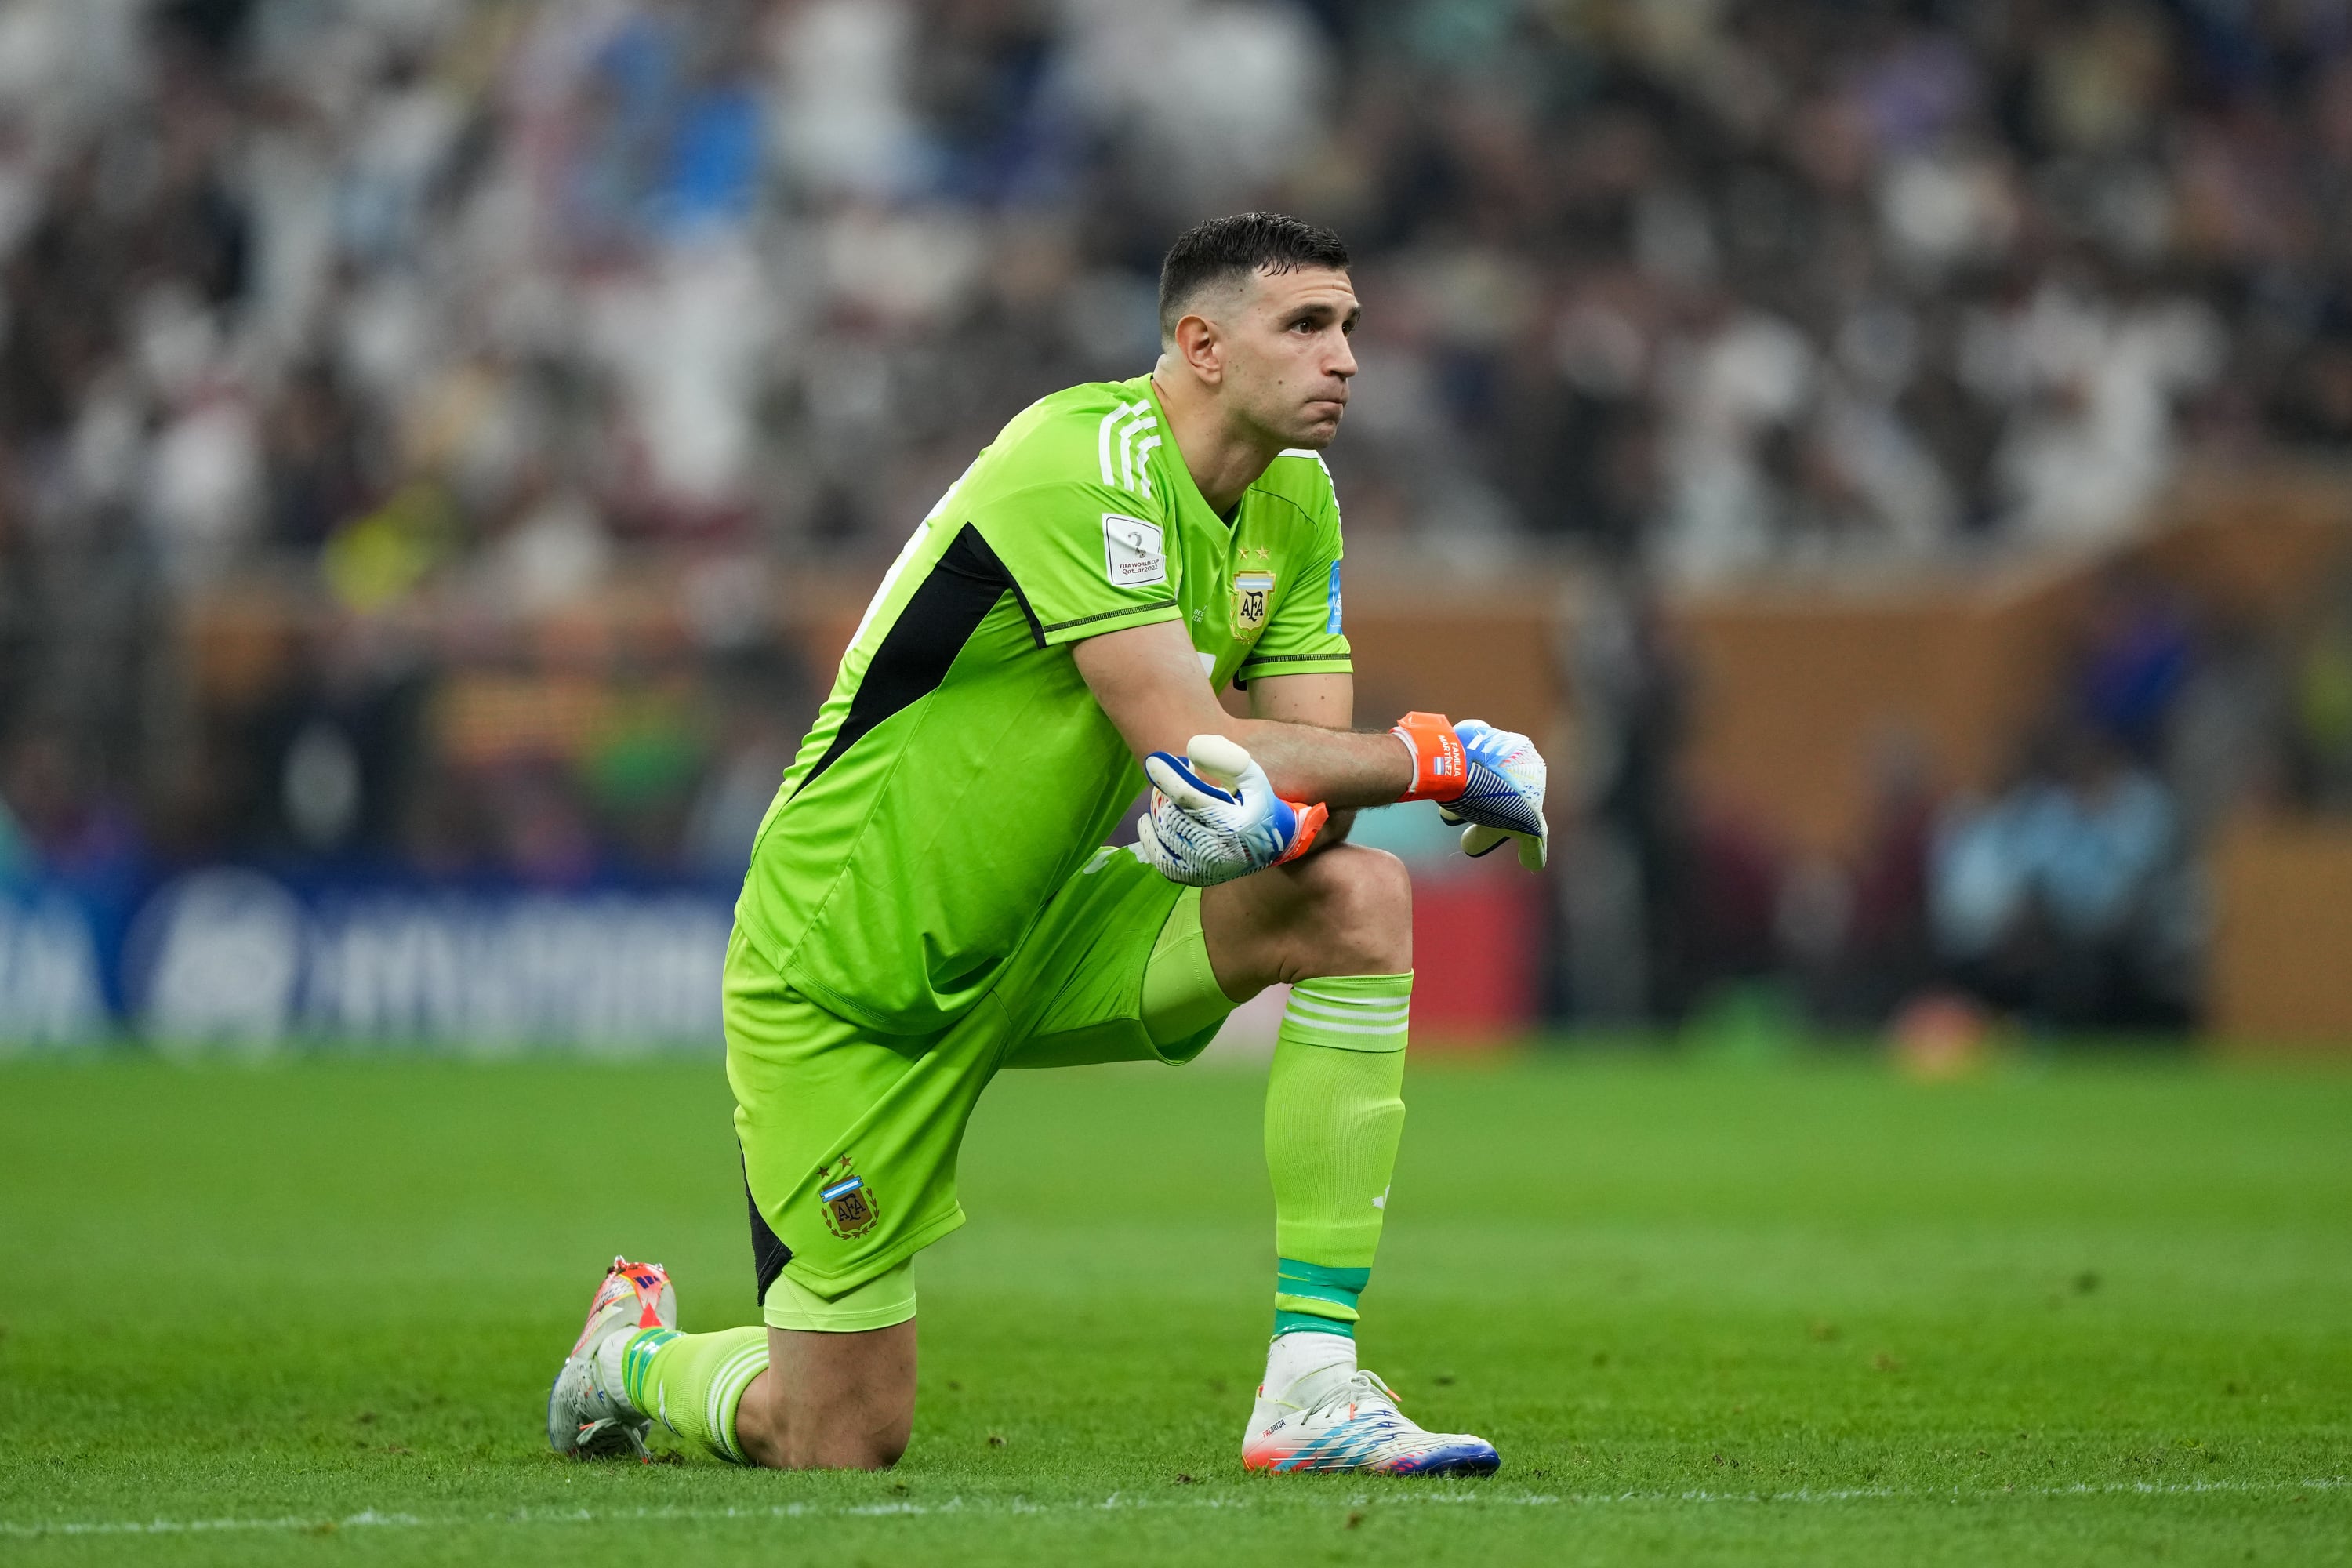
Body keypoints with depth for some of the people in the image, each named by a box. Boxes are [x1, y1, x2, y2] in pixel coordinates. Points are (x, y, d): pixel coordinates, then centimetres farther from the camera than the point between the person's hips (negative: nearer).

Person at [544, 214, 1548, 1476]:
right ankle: (636, 1354, 32)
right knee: (843, 1444, -5)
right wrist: (1441, 760, -23)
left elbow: (1312, 748, -4)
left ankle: (1312, 1384, -17)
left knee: (1359, 900, -18)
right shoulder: (1086, 465, -25)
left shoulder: (1292, 500, 2)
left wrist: (1276, 813, -29)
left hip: (1036, 942, 8)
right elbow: (1189, 745, -32)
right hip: (846, 976, -8)